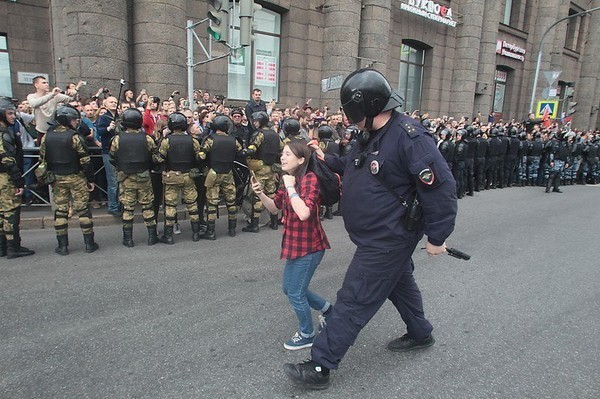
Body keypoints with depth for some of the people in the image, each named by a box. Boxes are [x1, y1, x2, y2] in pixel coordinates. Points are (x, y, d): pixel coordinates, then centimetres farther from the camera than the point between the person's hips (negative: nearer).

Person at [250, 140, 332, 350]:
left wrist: (290, 188, -26)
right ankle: (327, 310, 40)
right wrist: (260, 194, -3)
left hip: (308, 246, -9)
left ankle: (307, 335, 27)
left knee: (295, 293, 3)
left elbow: (304, 213, -33)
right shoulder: (290, 180, 6)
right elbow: (275, 207, 14)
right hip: (294, 245, 9)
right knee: (289, 289, 21)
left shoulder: (310, 179, -20)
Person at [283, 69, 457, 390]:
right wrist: (327, 159, 9)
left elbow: (441, 186, -24)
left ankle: (319, 367, 9)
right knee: (399, 282, 27)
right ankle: (420, 333, 52)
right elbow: (357, 168, 21)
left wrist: (437, 237, -19)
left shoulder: (409, 137, -25)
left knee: (353, 301, -3)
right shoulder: (371, 135, 4)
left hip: (387, 240, -10)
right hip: (381, 235, 10)